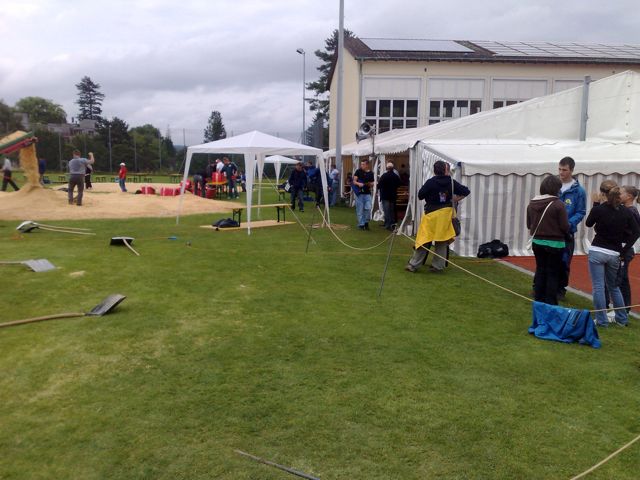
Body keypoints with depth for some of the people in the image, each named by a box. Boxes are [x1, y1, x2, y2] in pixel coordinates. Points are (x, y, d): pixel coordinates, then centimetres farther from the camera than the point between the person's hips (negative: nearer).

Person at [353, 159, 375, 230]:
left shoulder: (370, 173, 5)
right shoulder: (358, 171, 0)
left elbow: (372, 184, 11)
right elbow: (354, 181, -1)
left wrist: (370, 184, -12)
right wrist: (358, 184, -21)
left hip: (367, 193, 1)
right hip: (359, 193, -1)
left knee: (368, 208, -7)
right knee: (360, 210, 1)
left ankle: (366, 222, 13)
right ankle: (361, 224, 11)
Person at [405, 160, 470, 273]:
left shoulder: (430, 182, -12)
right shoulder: (451, 182, -1)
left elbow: (420, 195, -8)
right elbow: (466, 191, 3)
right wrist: (455, 199, 8)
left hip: (431, 214, -3)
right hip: (446, 214, 3)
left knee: (423, 240, 1)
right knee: (442, 241, 12)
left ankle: (413, 264, 4)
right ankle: (438, 265, 16)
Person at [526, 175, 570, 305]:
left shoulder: (532, 203, -1)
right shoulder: (558, 204, -16)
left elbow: (529, 225, 6)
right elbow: (565, 226, -14)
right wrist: (568, 230, 7)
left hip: (537, 242, 5)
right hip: (554, 244, -5)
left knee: (540, 271, 16)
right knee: (553, 273, 6)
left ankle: (539, 301, 22)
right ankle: (550, 303, 10)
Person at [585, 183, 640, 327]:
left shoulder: (598, 209, -9)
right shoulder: (626, 212, 0)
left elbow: (588, 224, 8)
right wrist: (624, 250, 1)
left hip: (597, 251, -4)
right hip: (615, 254, 4)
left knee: (598, 287, 1)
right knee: (614, 287, 20)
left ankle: (602, 320, 3)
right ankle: (622, 319, 26)